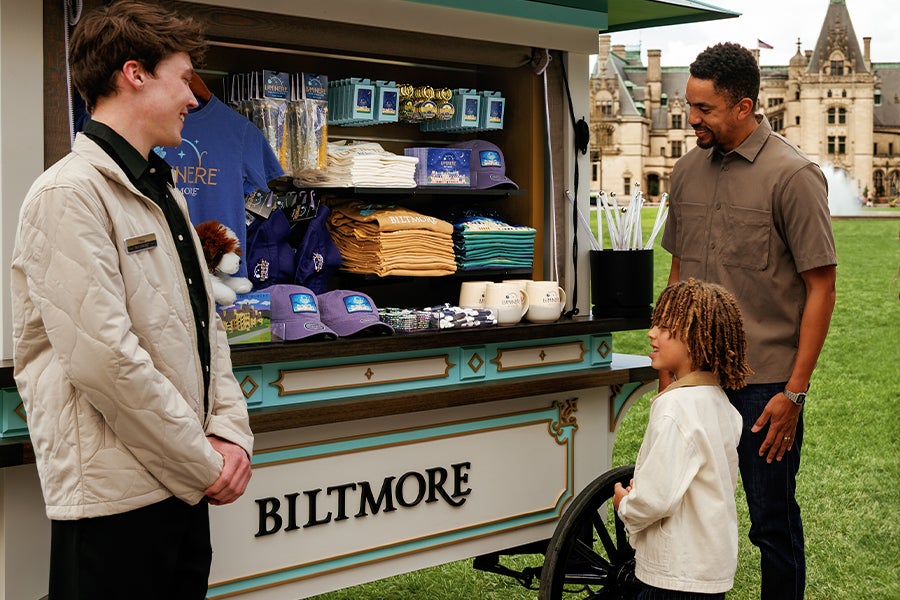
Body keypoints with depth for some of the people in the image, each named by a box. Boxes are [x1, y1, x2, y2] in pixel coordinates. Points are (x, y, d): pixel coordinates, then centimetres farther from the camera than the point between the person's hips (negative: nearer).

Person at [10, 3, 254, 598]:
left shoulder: (164, 193, 17)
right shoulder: (71, 193, -13)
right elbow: (103, 358, -21)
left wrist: (230, 435, 1)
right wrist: (206, 465, -14)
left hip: (184, 487, 8)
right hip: (114, 497, -8)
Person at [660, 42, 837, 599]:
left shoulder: (793, 174, -10)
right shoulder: (688, 168, 8)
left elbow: (821, 289, -10)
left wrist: (795, 392, -12)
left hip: (765, 383, -5)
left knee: (773, 521, 5)